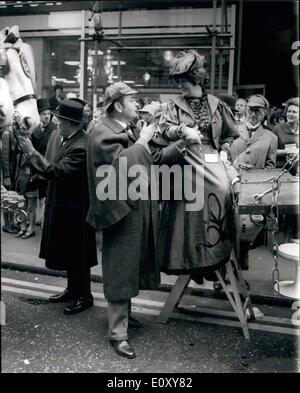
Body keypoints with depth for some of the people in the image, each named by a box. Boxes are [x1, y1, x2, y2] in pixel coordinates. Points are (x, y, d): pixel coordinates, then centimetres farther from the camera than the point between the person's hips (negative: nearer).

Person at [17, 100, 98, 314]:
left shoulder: (82, 147, -25)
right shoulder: (57, 136, 1)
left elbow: (56, 171, -30)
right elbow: (48, 166, 9)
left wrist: (32, 152, -25)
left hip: (74, 209, -9)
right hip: (60, 205, 9)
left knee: (77, 254, 5)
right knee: (65, 251, 20)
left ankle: (84, 296, 22)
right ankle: (73, 289, 38)